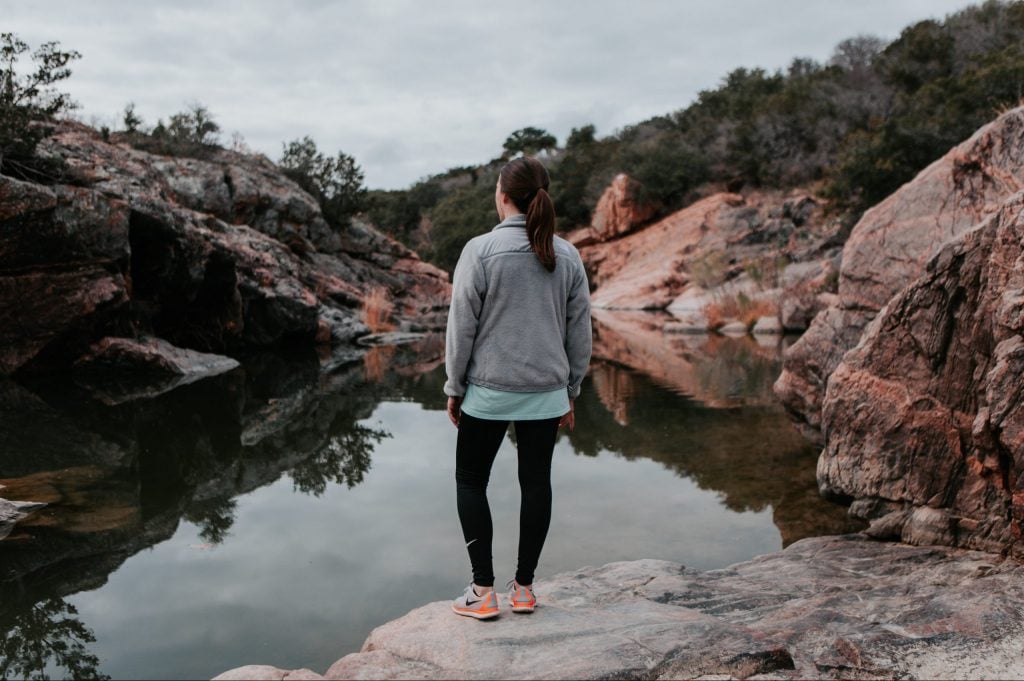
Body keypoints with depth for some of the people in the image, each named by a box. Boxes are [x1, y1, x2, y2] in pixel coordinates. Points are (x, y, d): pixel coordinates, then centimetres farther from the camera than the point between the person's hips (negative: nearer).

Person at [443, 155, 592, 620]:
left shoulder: (480, 250, -10)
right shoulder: (568, 256, 2)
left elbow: (462, 326, -8)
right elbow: (579, 332, 6)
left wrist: (454, 388, 3)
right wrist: (570, 392, 15)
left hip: (489, 392, -3)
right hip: (546, 393, 3)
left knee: (471, 481, 11)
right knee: (536, 484, 11)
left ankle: (484, 590, 11)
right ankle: (524, 588, 20)